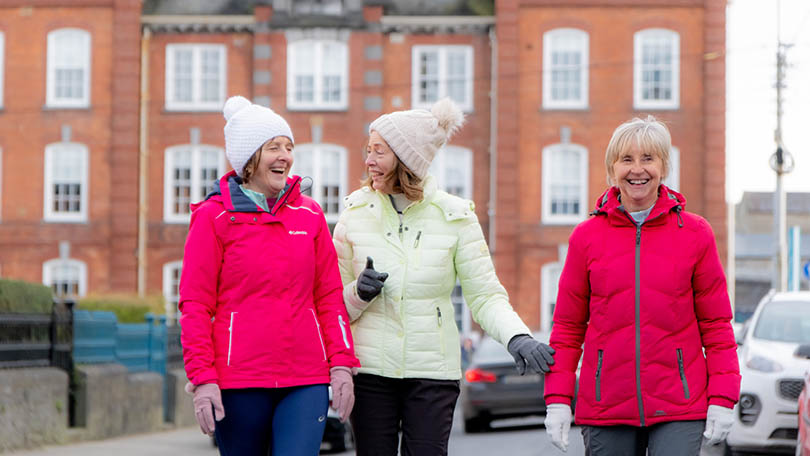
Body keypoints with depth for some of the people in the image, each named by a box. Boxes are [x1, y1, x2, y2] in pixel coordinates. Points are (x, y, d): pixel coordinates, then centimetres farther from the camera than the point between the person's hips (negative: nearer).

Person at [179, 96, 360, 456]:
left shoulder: (309, 214, 11)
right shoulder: (214, 217, 1)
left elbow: (330, 295, 13)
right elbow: (195, 305, -1)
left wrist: (341, 364, 4)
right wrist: (202, 378, -8)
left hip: (305, 378, 2)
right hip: (238, 380, -2)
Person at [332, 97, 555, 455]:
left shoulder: (454, 216, -1)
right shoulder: (356, 213, 3)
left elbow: (485, 295, -2)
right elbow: (334, 302, 9)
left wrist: (516, 336, -20)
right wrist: (359, 293, -14)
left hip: (432, 372, -1)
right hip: (370, 370, 1)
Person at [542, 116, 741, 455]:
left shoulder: (695, 233, 5)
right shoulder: (586, 237, 6)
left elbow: (716, 323, 7)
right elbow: (568, 327, 9)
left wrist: (722, 398, -1)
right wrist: (558, 399, 1)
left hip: (678, 408, -1)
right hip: (605, 409, 1)